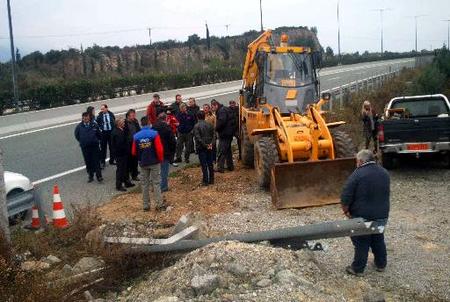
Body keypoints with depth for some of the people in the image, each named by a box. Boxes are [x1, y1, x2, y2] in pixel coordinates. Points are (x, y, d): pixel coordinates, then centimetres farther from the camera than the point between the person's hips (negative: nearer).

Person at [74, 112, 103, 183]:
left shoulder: (94, 125, -6)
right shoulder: (79, 126, -4)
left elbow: (98, 134, 7)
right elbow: (77, 136, 12)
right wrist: (82, 141, 12)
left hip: (94, 146, -1)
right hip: (85, 148, 1)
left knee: (96, 161, -2)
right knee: (88, 162, 9)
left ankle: (99, 176, 4)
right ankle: (90, 176, 20)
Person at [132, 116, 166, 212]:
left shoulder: (136, 136, -4)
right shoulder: (154, 134, -13)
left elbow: (134, 152, 1)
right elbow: (159, 149, -16)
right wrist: (160, 159, 1)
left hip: (143, 163, 3)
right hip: (154, 162, -2)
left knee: (144, 184, 12)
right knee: (156, 183, 5)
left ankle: (146, 205, 17)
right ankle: (160, 204, 6)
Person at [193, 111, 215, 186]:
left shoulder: (196, 126, -11)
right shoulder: (209, 125, 3)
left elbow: (198, 138, -17)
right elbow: (213, 135, 1)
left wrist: (205, 145, -13)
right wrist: (211, 144, -6)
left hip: (201, 148, -4)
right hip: (209, 148, 4)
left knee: (204, 165, 0)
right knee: (210, 164, 12)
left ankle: (205, 181, 3)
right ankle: (211, 179, 18)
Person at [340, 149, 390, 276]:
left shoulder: (358, 174, -17)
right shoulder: (384, 173, 5)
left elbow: (345, 197, -18)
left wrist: (346, 210, -4)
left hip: (363, 216, -6)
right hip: (382, 215, 6)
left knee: (361, 243, 5)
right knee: (378, 239, 21)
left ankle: (357, 269, 15)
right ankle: (381, 264, 34)